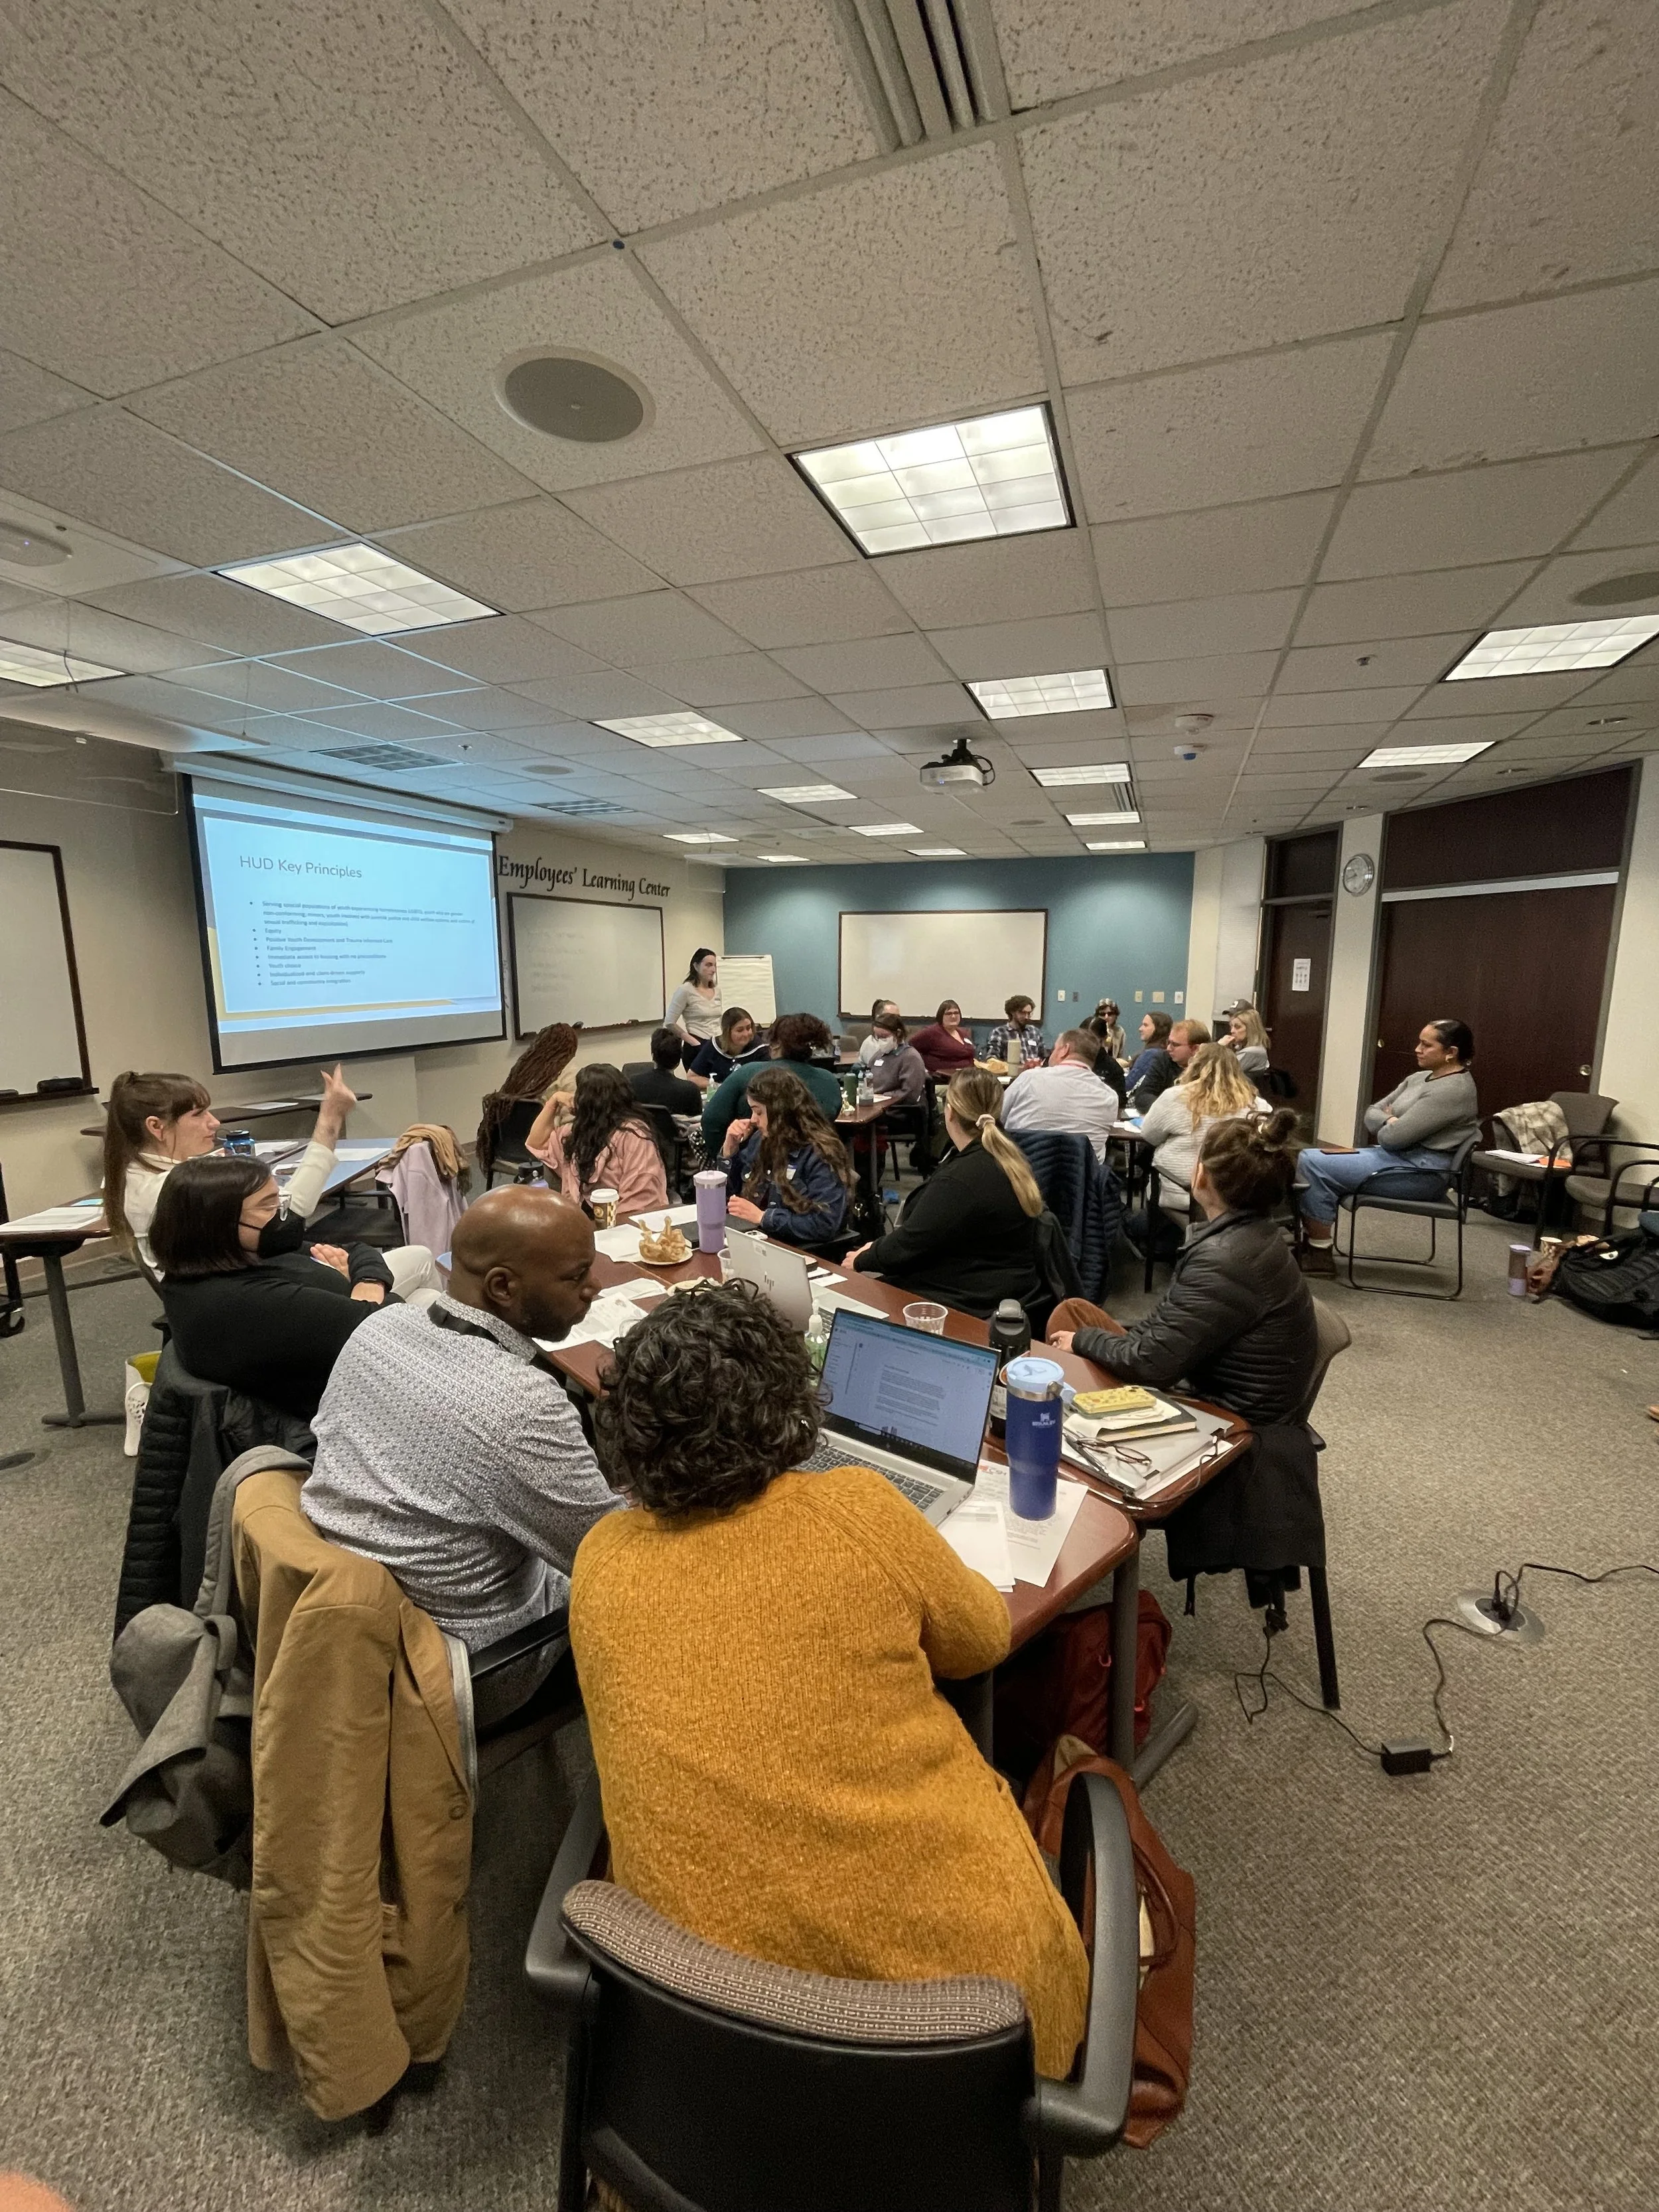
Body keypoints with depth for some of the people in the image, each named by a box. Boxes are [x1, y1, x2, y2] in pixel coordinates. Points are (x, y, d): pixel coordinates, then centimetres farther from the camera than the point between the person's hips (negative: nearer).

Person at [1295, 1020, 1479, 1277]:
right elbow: (1372, 1112, 11)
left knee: (1313, 1164, -20)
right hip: (1397, 1156, 10)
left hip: (1421, 1171, -10)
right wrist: (1389, 1122, -11)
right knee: (1308, 1159, -1)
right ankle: (1309, 1242, 2)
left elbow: (1394, 1137, -23)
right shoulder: (1420, 1078, 12)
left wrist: (1385, 1128, 1)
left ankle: (1319, 1254, -10)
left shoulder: (1453, 1090, -18)